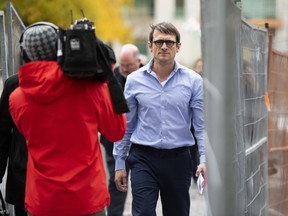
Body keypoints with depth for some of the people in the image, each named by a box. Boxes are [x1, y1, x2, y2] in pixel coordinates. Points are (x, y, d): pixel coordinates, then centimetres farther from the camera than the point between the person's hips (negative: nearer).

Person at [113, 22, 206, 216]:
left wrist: (205, 159, -16)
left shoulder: (193, 80, 0)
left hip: (178, 158, 1)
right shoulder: (135, 80, 2)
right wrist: (119, 163, 7)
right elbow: (125, 126, 8)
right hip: (144, 158, -1)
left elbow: (201, 125, -2)